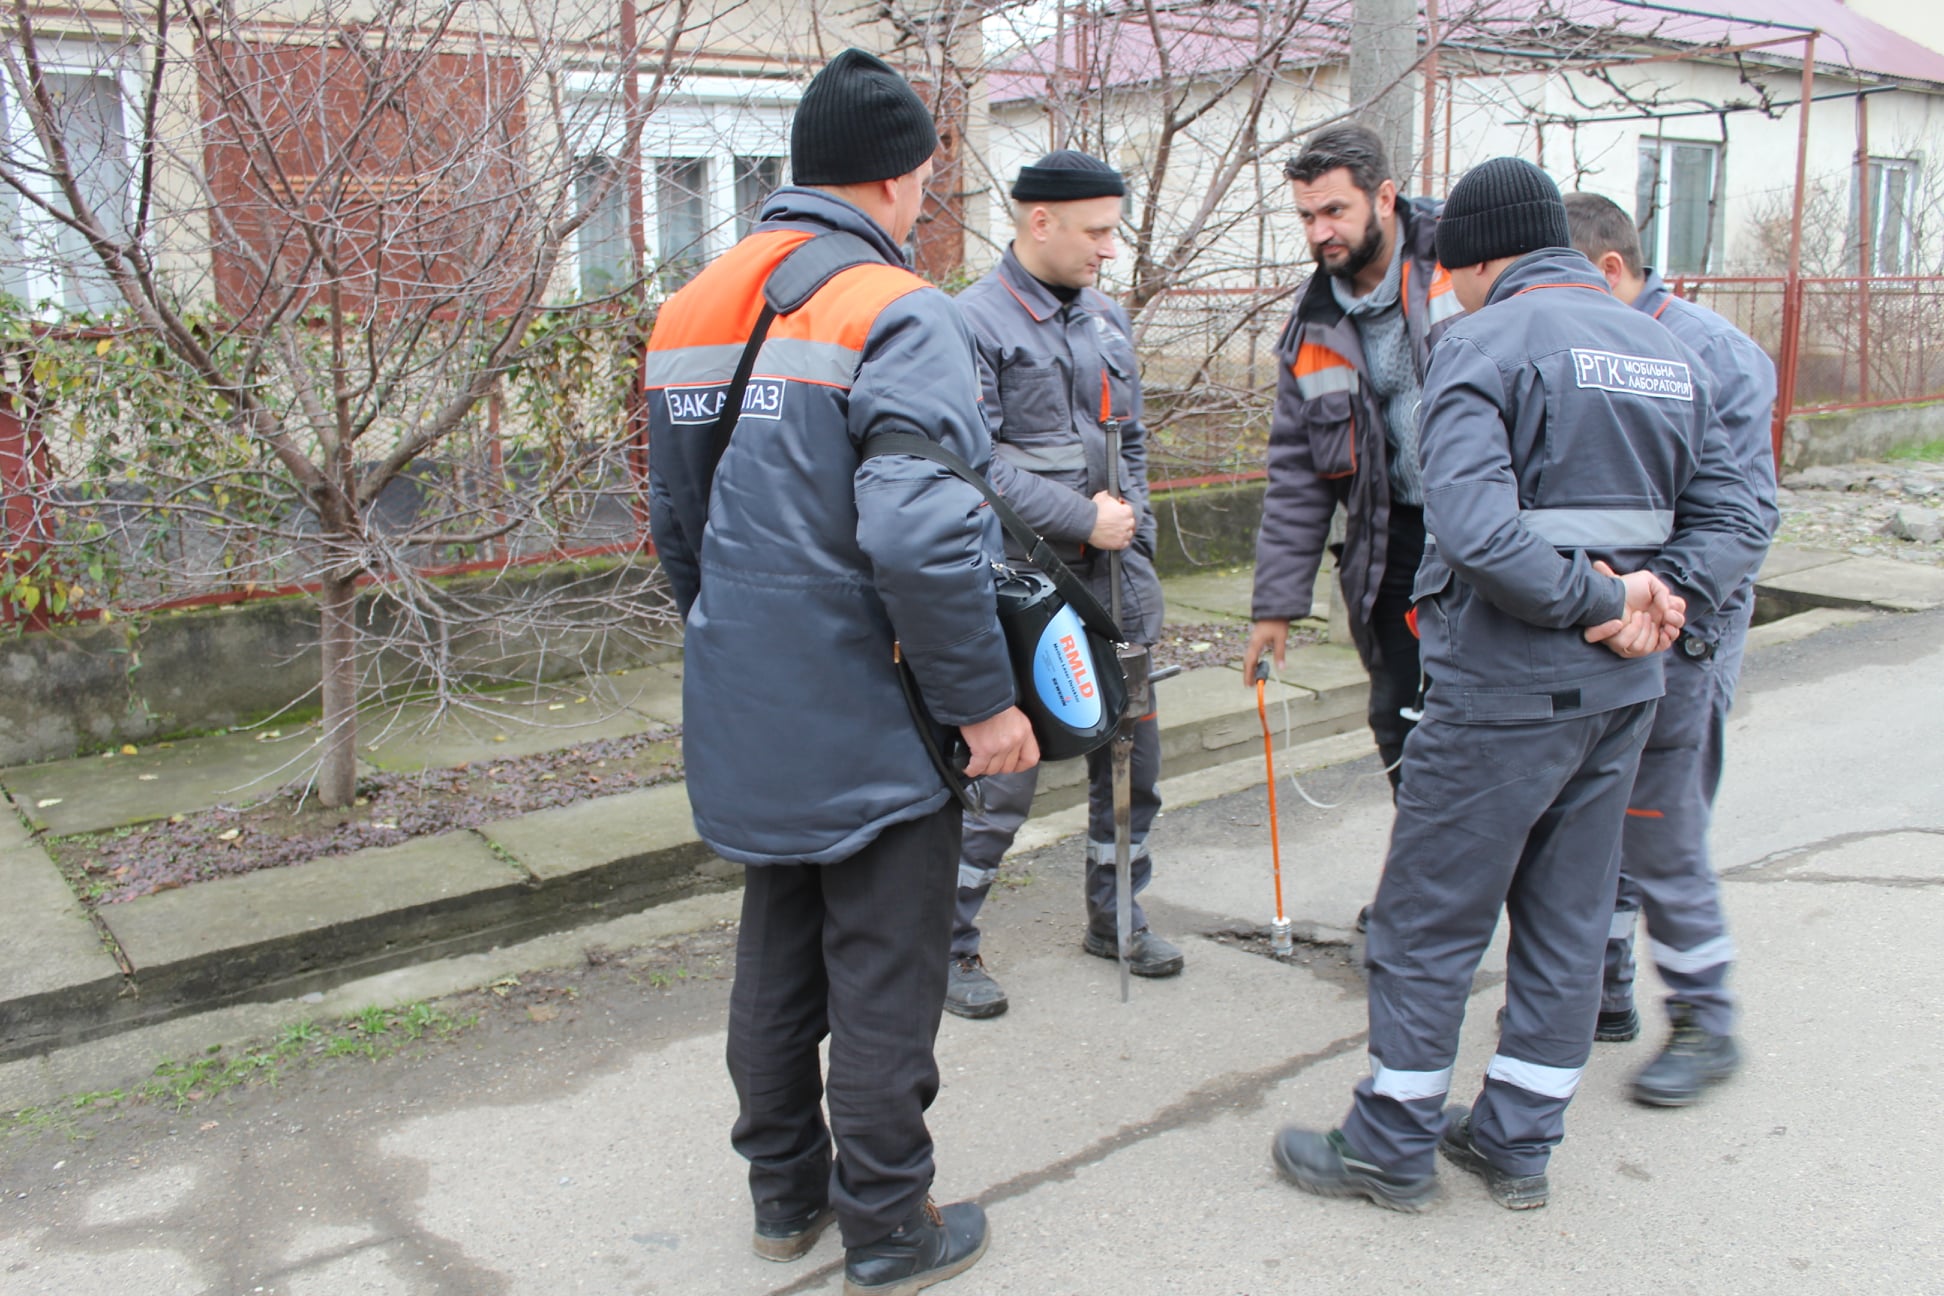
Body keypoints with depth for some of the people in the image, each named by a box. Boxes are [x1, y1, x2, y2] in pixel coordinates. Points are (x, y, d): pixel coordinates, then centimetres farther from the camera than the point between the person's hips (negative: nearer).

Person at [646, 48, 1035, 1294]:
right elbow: (923, 540, -27)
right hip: (871, 728, -8)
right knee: (883, 980, 7)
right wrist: (985, 699, -17)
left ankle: (785, 1190, 36)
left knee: (777, 956, 20)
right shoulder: (896, 313, -17)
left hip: (744, 718, 8)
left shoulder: (689, 313, 9)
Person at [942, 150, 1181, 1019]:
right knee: (1002, 774, -3)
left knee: (1133, 752, 13)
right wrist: (1084, 521, -16)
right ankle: (950, 944, 13)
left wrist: (1132, 528, 8)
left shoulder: (1106, 317, 12)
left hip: (1113, 585, 7)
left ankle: (1115, 918, 32)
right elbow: (980, 462, -17)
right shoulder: (975, 322, -10)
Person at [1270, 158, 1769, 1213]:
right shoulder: (1667, 352, 11)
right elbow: (1733, 519, 9)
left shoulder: (1484, 344, -11)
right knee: (1567, 917, 15)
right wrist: (1660, 594, -3)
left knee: (1429, 918, 6)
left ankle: (1393, 1147, 18)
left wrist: (1597, 598, -17)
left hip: (1502, 689, -7)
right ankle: (1517, 1144, 28)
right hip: (1624, 690, 8)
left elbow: (1474, 527, -26)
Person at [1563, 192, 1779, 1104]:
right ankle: (1602, 993, 30)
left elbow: (1744, 512, -16)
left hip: (1677, 632, -6)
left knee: (1661, 839, -1)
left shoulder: (1713, 353, -12)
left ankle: (1705, 1022, 17)